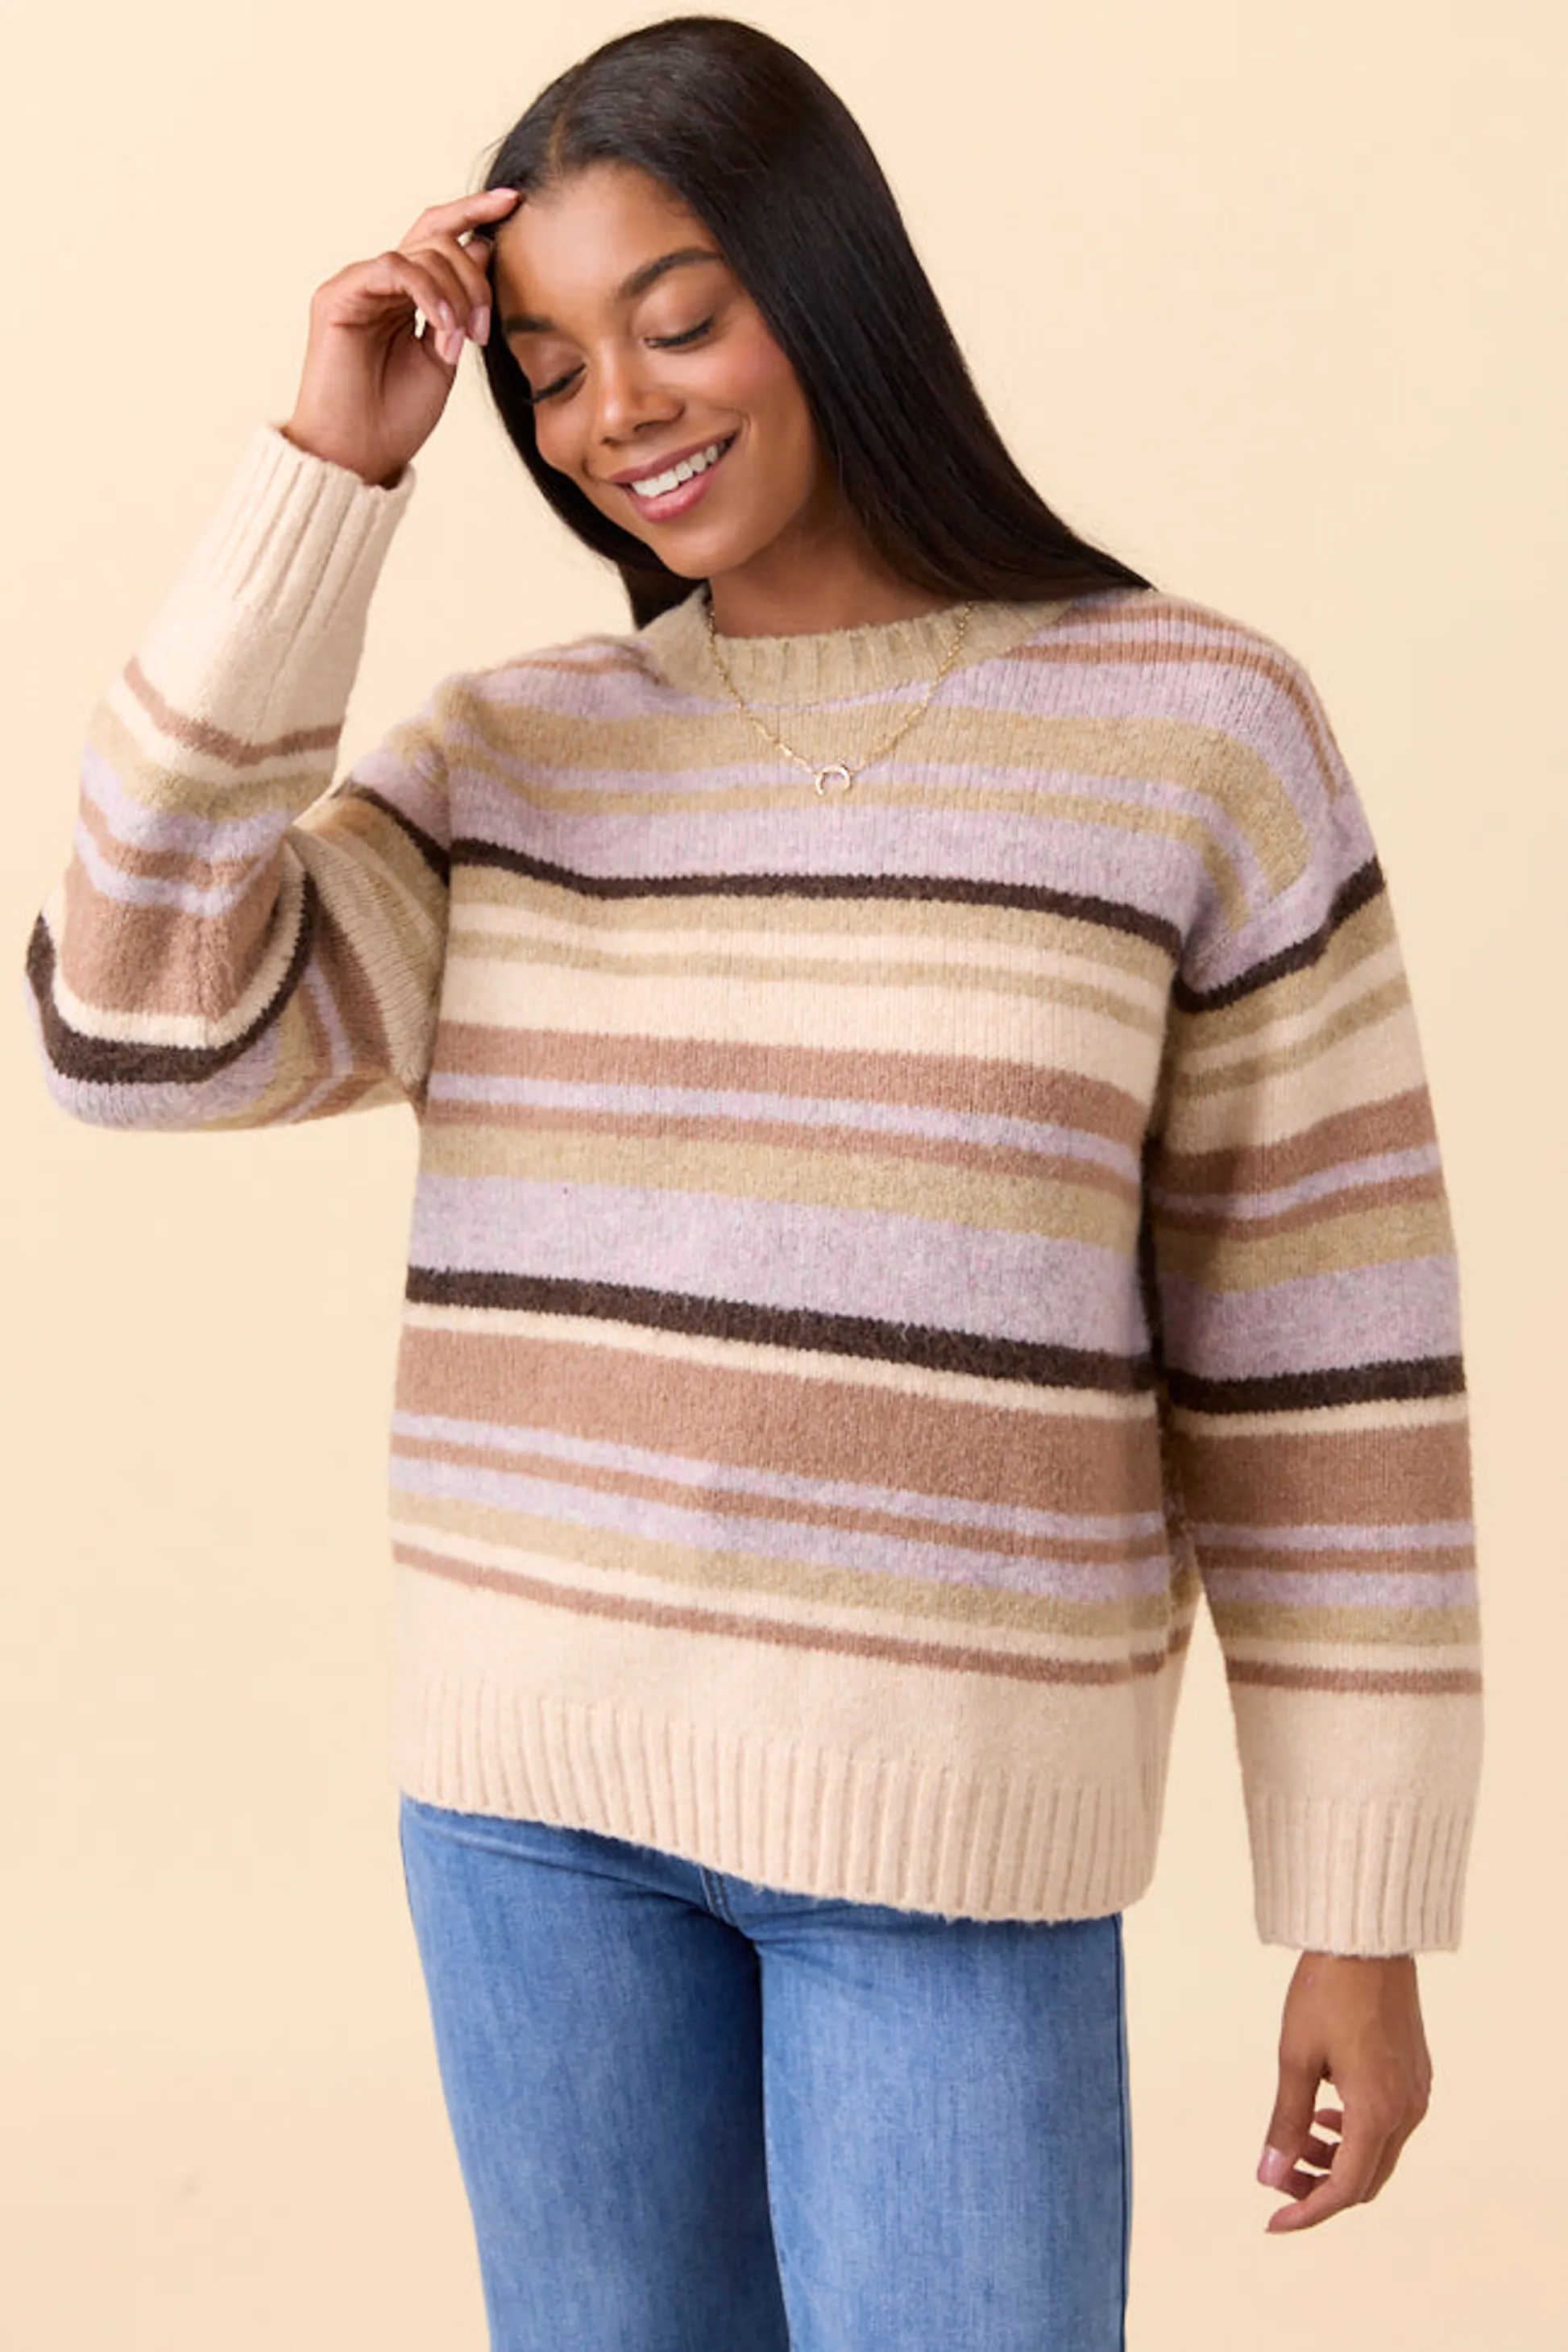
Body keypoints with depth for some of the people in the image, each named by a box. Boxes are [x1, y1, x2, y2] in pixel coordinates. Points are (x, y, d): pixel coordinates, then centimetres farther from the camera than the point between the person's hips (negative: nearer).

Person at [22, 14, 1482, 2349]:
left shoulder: (1195, 729, -7)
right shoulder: (500, 756, 3)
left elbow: (1323, 1351, -5)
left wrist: (1369, 1922, -4)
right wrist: (328, 470, -11)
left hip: (947, 1798, -3)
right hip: (536, 1763, 4)